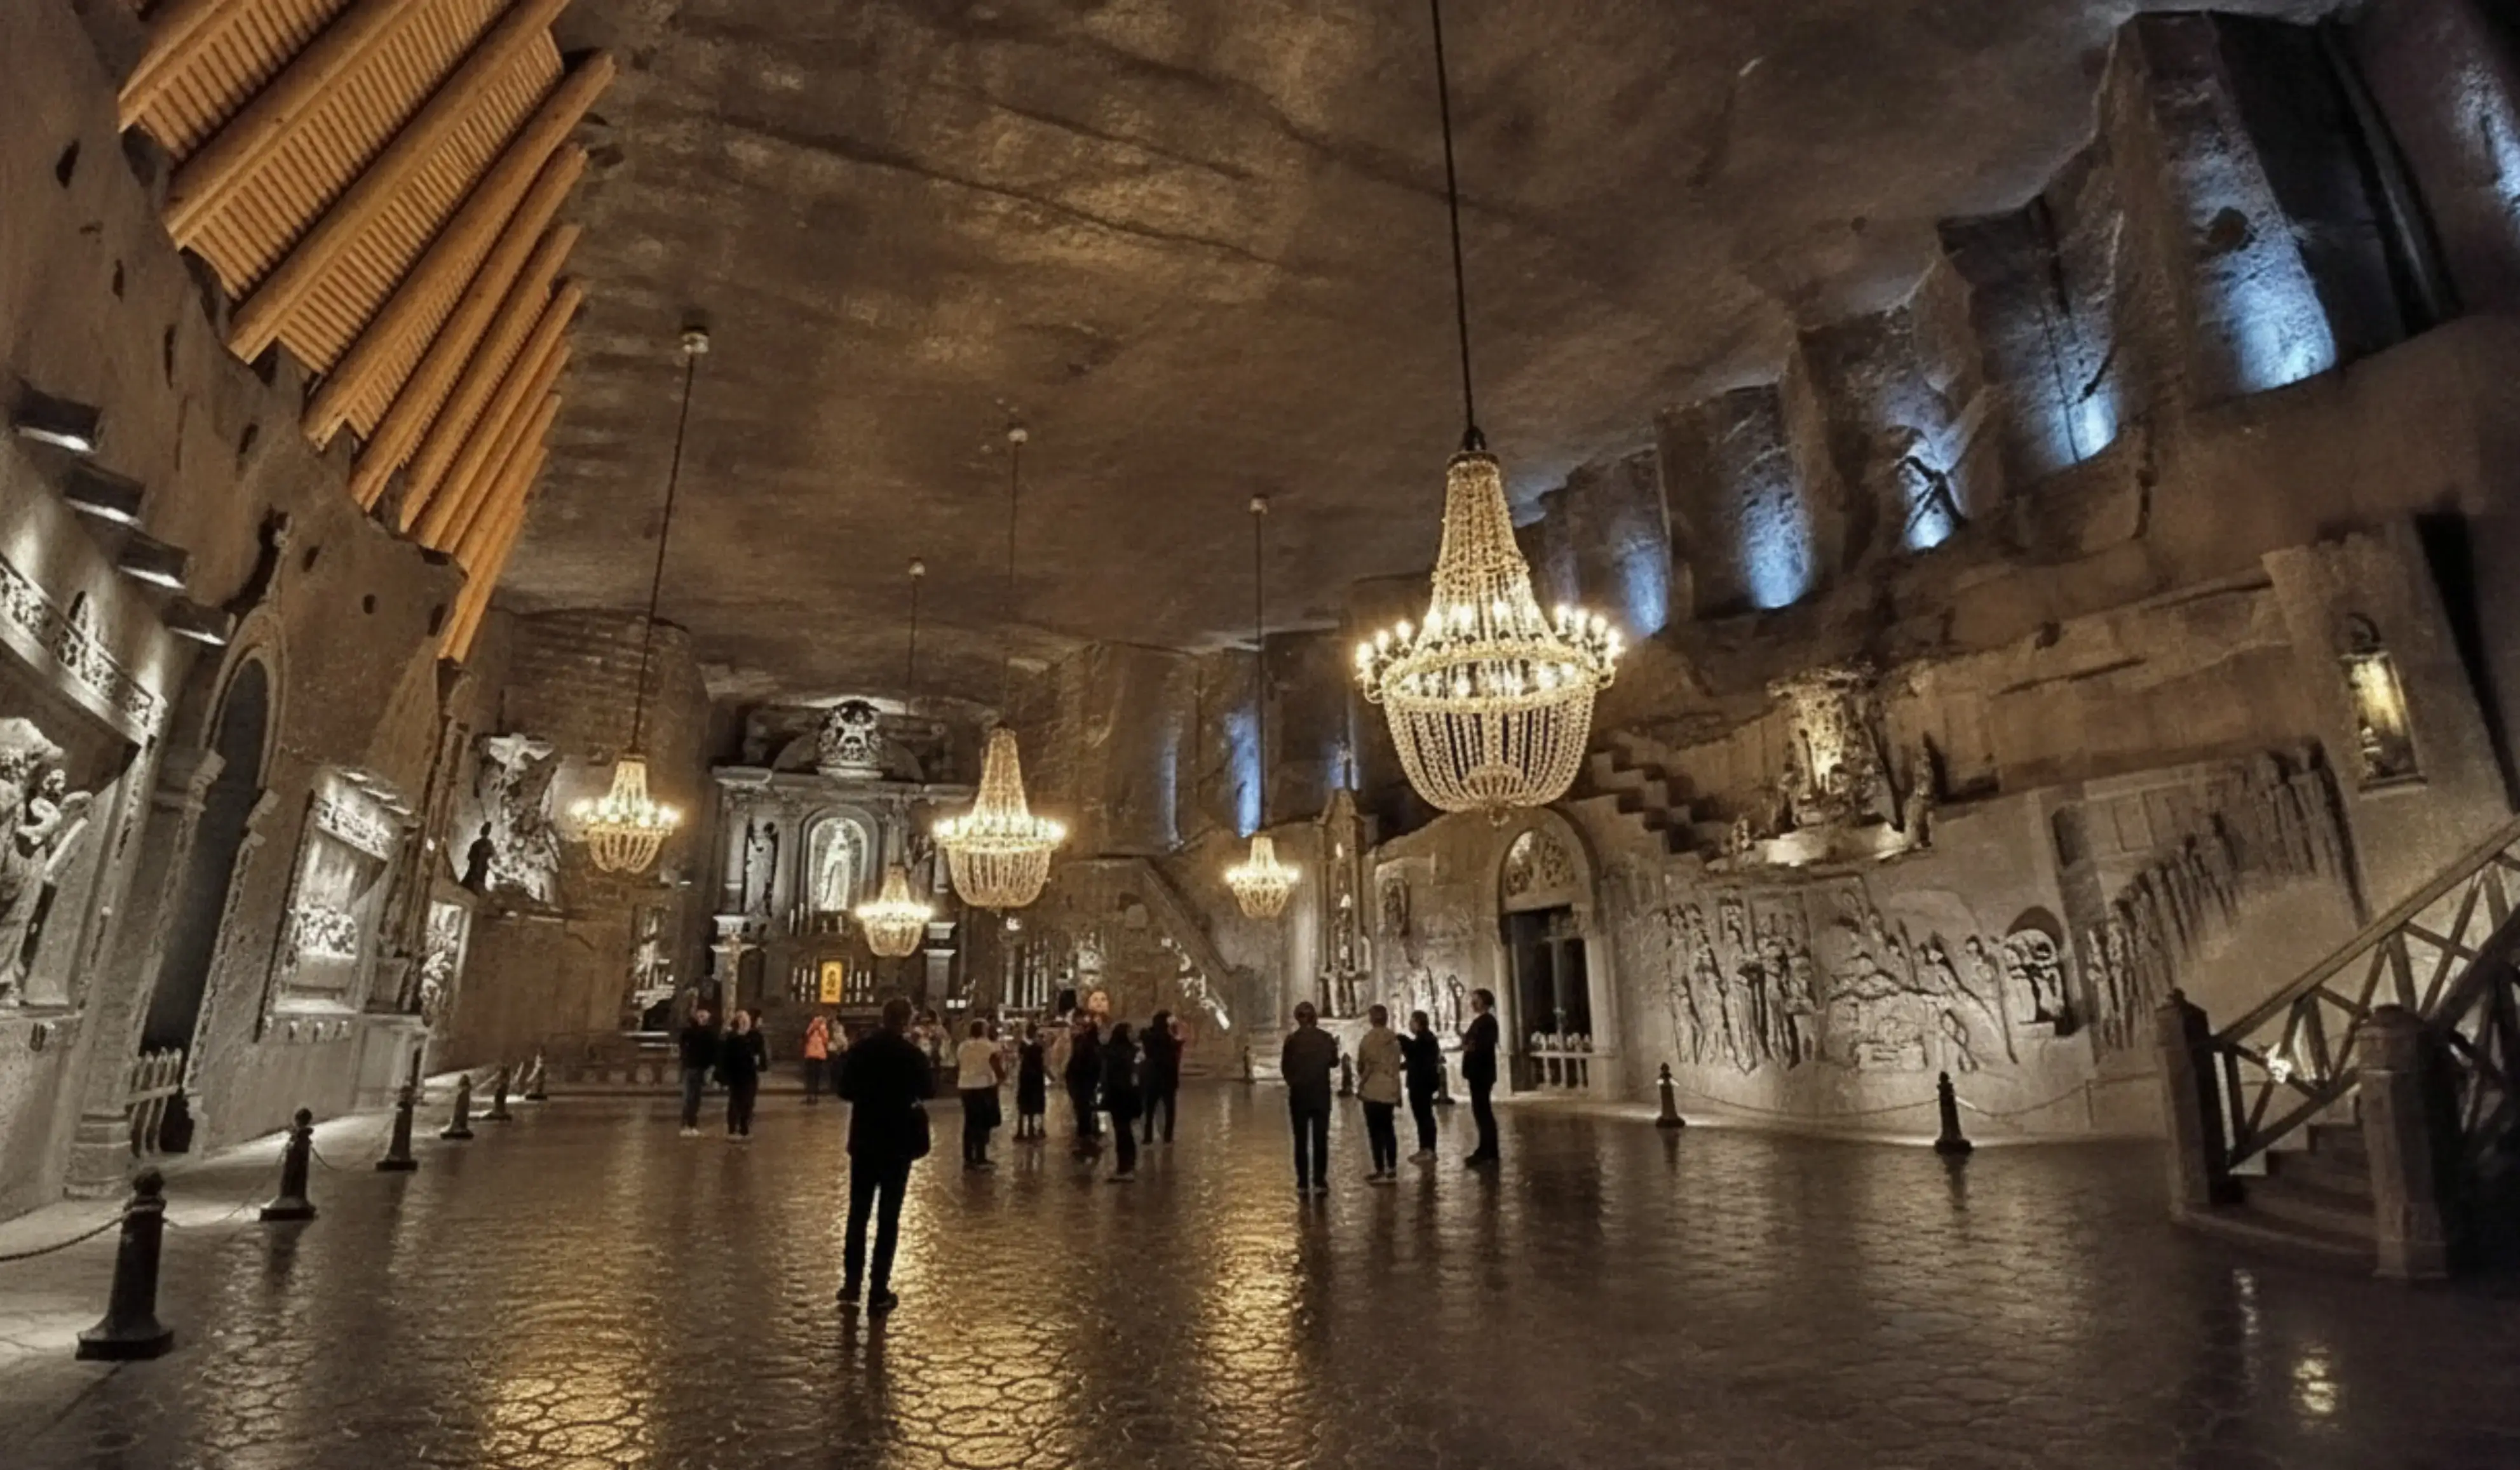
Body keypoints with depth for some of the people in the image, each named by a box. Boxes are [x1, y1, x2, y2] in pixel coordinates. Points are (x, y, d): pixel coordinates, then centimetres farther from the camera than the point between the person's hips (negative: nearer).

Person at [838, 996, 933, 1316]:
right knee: (888, 1217, 4)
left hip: (864, 1140, 3)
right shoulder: (913, 1054, -14)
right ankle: (879, 1291, 6)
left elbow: (844, 1091, 1)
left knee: (858, 1212, 15)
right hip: (898, 1142, -3)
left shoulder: (860, 1048, -6)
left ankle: (852, 1283, 20)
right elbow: (927, 1090, 1)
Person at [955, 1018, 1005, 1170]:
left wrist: (957, 1084, 24)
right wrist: (1002, 1076, 5)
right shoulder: (989, 1046, -10)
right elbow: (997, 1067, -14)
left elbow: (957, 1068, 12)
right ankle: (981, 1160, 1)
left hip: (966, 1087, 6)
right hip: (985, 1087, -6)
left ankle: (968, 1158, 18)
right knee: (983, 1124, 0)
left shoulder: (962, 1046, 8)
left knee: (970, 1123, 14)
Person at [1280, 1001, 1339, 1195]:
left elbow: (1285, 1068, -5)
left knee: (1301, 1139, 7)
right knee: (1320, 1138, 8)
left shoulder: (1292, 1039, -10)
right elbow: (1334, 1063, 7)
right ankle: (1319, 1182, 6)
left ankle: (1302, 1183, 7)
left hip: (1299, 1094, -1)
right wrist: (1334, 1048, 26)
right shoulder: (1326, 1038, -6)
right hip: (1321, 1093, 1)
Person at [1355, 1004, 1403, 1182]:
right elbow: (1396, 1065, 11)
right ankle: (1392, 1170, 16)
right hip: (1391, 1089, 7)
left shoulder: (1371, 1037, -12)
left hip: (1374, 1090, -7)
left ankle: (1381, 1171, -1)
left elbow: (1365, 1065, -13)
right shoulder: (1394, 1038, 9)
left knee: (1375, 1131, -2)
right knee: (1388, 1129, 13)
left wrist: (1361, 1083, 5)